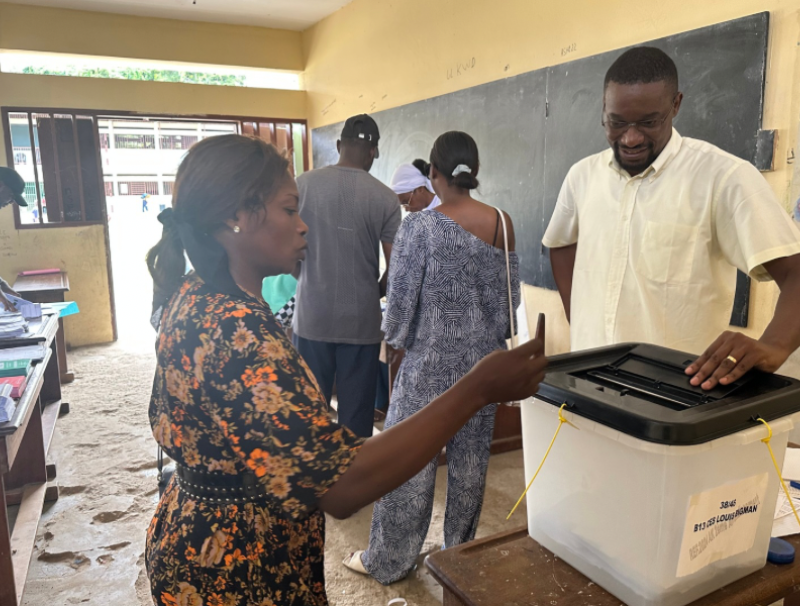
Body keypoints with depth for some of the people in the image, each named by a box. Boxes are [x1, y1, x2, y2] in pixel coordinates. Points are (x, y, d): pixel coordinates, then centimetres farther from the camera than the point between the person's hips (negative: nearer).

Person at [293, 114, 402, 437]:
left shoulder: (303, 184, -4)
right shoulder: (385, 198, -6)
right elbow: (396, 267, -6)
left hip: (312, 316, 1)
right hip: (361, 320, -1)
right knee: (357, 411, 10)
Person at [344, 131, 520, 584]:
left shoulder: (420, 227, -16)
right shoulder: (503, 224, -1)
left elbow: (401, 299, -13)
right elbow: (511, 295, 6)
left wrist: (396, 340, 6)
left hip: (431, 360, -5)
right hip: (485, 358, 5)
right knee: (472, 456, 16)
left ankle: (389, 561, 24)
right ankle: (462, 550, 34)